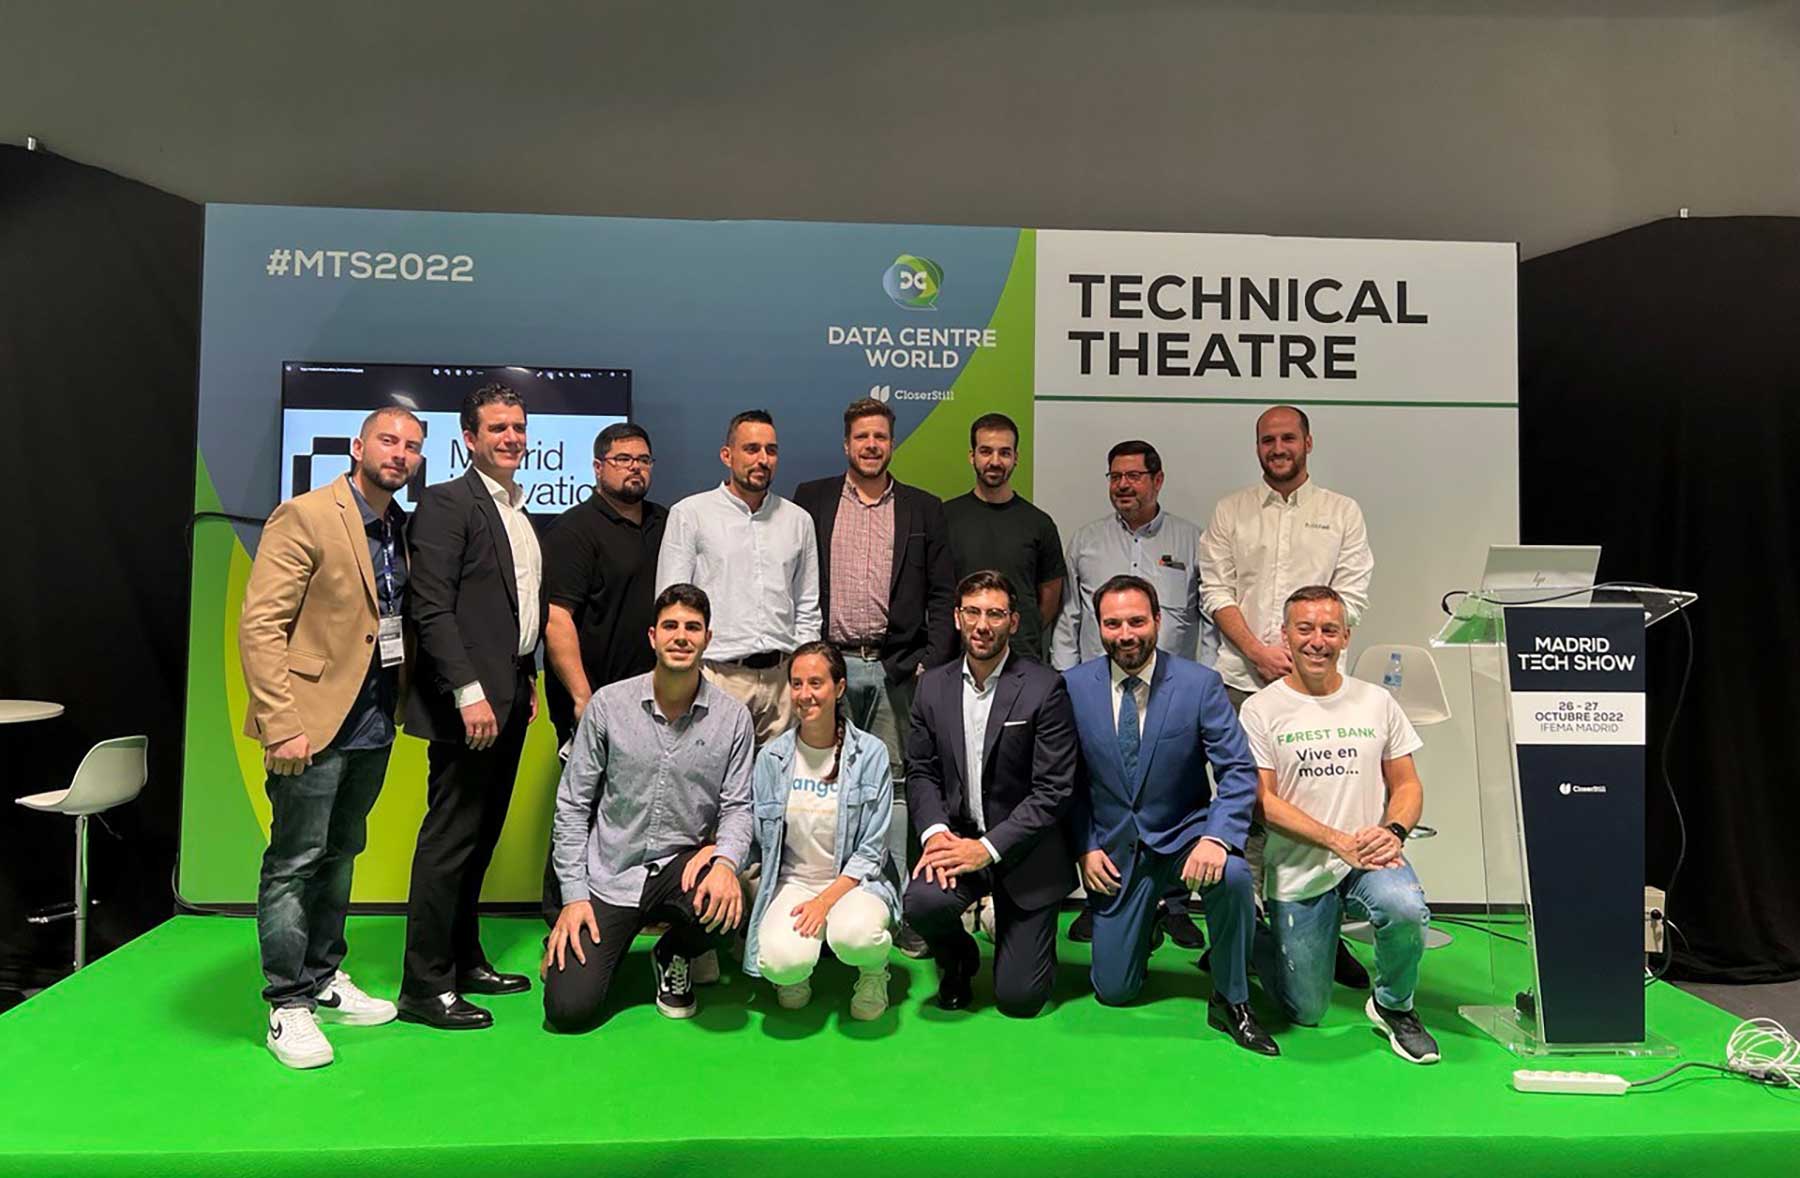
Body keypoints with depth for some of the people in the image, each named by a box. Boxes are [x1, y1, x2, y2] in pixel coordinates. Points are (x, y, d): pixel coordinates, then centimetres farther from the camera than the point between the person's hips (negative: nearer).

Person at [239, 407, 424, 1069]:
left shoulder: (403, 530, 10)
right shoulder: (305, 517, -11)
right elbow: (260, 625, -15)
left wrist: (404, 704, 7)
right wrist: (282, 725, -20)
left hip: (373, 724, 7)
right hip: (316, 723, -7)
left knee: (340, 855, 18)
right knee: (295, 861, 2)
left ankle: (324, 979, 32)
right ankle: (287, 1007, 14)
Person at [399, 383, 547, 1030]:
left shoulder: (520, 513, 18)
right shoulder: (447, 502, -8)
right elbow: (431, 607, -16)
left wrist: (529, 679, 15)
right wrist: (470, 693, -21)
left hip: (509, 695, 8)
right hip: (469, 699, -8)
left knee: (480, 837, 15)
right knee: (450, 841, -3)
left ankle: (465, 960, 26)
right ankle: (424, 985, 7)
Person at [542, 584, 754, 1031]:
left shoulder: (733, 718, -4)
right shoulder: (608, 704, -6)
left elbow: (737, 807, -2)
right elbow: (572, 804, -1)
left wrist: (726, 861, -24)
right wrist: (574, 895, -6)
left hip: (683, 864, 1)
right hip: (610, 874, -1)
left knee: (724, 907, -33)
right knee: (569, 1010, -11)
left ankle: (673, 958, 5)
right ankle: (572, 944, 27)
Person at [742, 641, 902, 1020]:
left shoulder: (870, 753, -6)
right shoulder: (772, 757, 1)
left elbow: (871, 851, -7)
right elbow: (753, 839, 5)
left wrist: (826, 900, -17)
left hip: (856, 882, -1)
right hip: (793, 881, 2)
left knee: (852, 935, -35)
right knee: (781, 961, -29)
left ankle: (873, 973, 3)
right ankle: (794, 973, 11)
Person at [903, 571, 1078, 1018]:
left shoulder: (1045, 688, -11)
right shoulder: (933, 686, 3)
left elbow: (1053, 791, -14)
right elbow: (920, 771, 6)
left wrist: (988, 847, -19)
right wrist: (934, 829, -13)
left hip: (1023, 850, -3)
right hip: (957, 838, 3)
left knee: (1018, 998, -4)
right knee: (922, 900, -30)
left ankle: (1020, 936, 33)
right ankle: (958, 962, 8)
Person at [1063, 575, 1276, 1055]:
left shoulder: (1200, 683, -12)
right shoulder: (1073, 686, -7)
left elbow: (1239, 772, -14)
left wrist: (1217, 837, -30)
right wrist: (1086, 848, -8)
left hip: (1183, 834, -1)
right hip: (1114, 847, 1)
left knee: (1232, 875, -35)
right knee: (1114, 991, 3)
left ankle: (1230, 1001, -10)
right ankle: (1143, 922, 38)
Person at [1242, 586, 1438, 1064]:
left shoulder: (1377, 702, 6)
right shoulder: (1261, 709, -4)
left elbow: (1407, 785, 9)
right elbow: (1264, 803, -9)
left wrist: (1393, 831, -13)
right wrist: (1340, 841, -18)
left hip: (1369, 858, 2)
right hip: (1298, 872, -2)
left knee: (1406, 910, -33)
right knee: (1307, 1013, 2)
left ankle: (1393, 1006, -2)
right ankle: (1259, 941, 34)